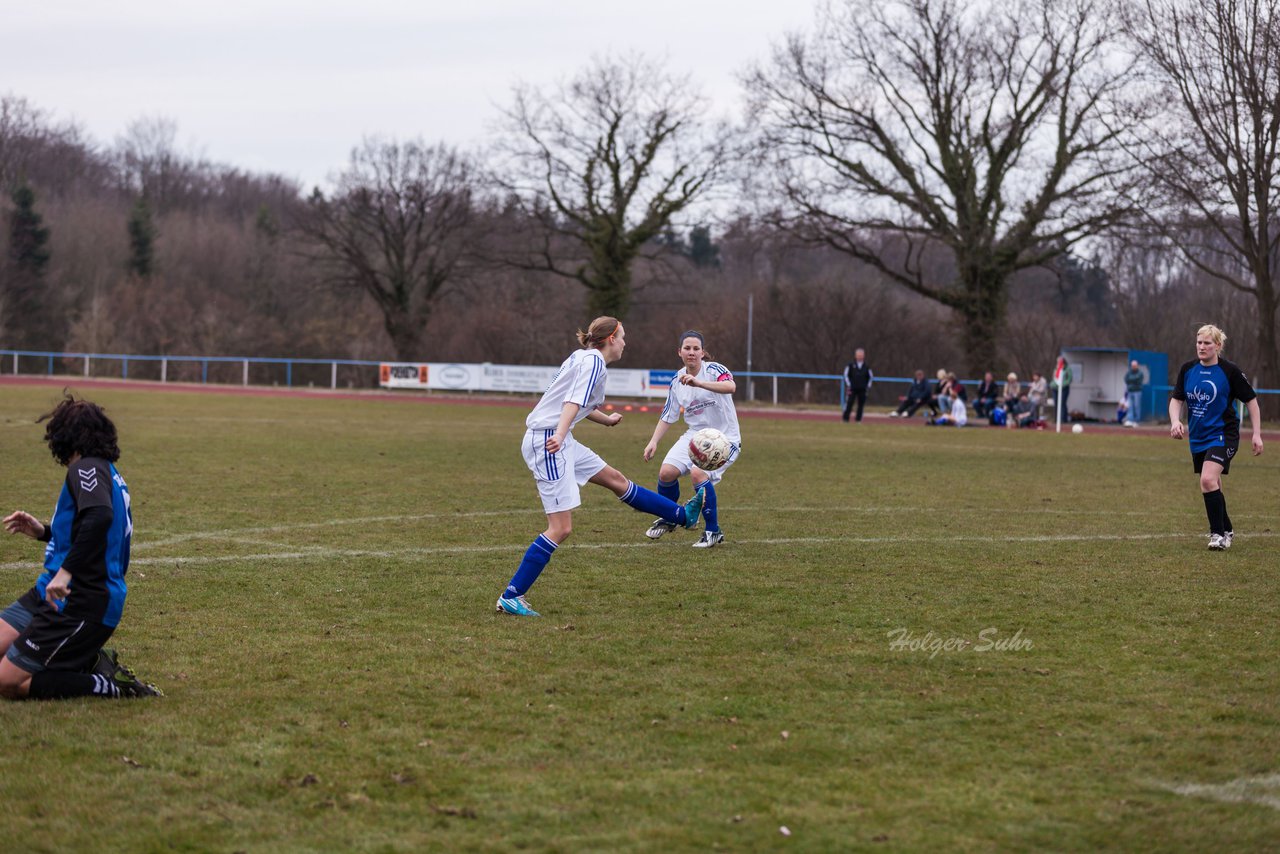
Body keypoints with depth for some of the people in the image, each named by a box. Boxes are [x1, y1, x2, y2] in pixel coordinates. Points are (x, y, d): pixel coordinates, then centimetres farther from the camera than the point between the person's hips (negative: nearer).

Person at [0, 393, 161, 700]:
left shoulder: (87, 469, -14)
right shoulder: (109, 474, 16)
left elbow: (100, 516, -35)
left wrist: (66, 571, -36)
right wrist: (44, 531, 23)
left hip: (79, 603, -10)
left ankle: (113, 686, -8)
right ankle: (91, 663, 7)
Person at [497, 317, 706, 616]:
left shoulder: (583, 357, 17)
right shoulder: (594, 362, -11)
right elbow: (574, 401, -27)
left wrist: (607, 420, 51)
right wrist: (559, 436, -42)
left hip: (561, 441, 11)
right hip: (549, 442, -11)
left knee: (615, 479, 23)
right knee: (561, 528, -10)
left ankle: (682, 515, 38)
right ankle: (510, 597, -10)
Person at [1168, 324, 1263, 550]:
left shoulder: (1230, 371, -11)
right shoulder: (1187, 369, 1)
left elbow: (1251, 400, -3)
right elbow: (1176, 399, 8)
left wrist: (1257, 434, -5)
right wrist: (1175, 421, -13)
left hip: (1223, 434, -6)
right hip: (1198, 437, 6)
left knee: (1208, 480, -22)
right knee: (1211, 487, 14)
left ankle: (1218, 534, -13)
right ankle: (1226, 531, 32)